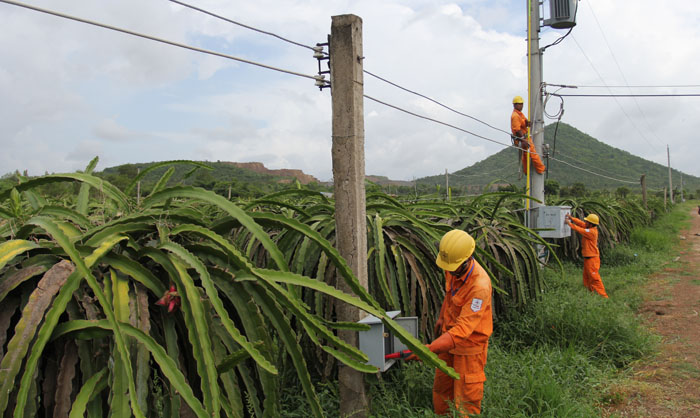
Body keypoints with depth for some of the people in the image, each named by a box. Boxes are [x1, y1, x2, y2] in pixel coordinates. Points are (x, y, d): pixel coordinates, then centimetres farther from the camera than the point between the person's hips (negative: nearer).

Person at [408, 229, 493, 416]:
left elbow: (463, 330, -37)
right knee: (441, 390, 20)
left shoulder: (480, 285, -33)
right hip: (449, 335, 7)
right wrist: (442, 317, 21)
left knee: (466, 403, 4)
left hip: (470, 344, -7)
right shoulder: (453, 268, -10)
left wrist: (428, 350, -43)